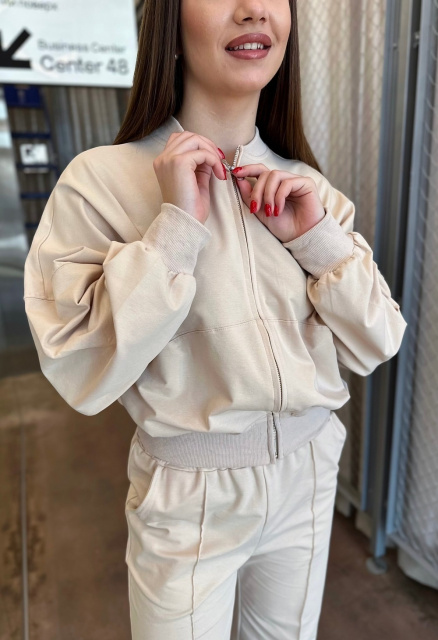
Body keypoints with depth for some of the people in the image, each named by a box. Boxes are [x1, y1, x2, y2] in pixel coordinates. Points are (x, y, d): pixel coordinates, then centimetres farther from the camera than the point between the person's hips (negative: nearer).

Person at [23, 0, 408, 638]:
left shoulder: (307, 185, -1)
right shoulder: (101, 178, -14)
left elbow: (374, 346, -1)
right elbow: (85, 374, -20)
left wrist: (317, 236, -15)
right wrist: (176, 226, -25)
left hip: (308, 473, 5)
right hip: (189, 497, -4)